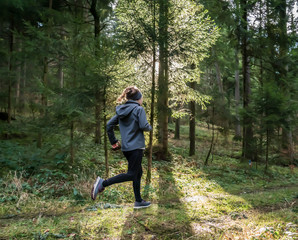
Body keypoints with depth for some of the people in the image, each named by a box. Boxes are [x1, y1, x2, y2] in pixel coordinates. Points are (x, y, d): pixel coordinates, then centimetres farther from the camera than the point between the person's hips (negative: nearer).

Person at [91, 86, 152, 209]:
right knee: (132, 174, -5)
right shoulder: (139, 109, -9)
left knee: (138, 172, 17)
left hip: (125, 147, 8)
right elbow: (143, 126, -18)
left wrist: (114, 141, 14)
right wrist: (150, 127, 5)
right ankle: (103, 183, -18)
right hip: (136, 147, -8)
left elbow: (109, 125, 8)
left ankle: (138, 201, 22)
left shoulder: (121, 110, 11)